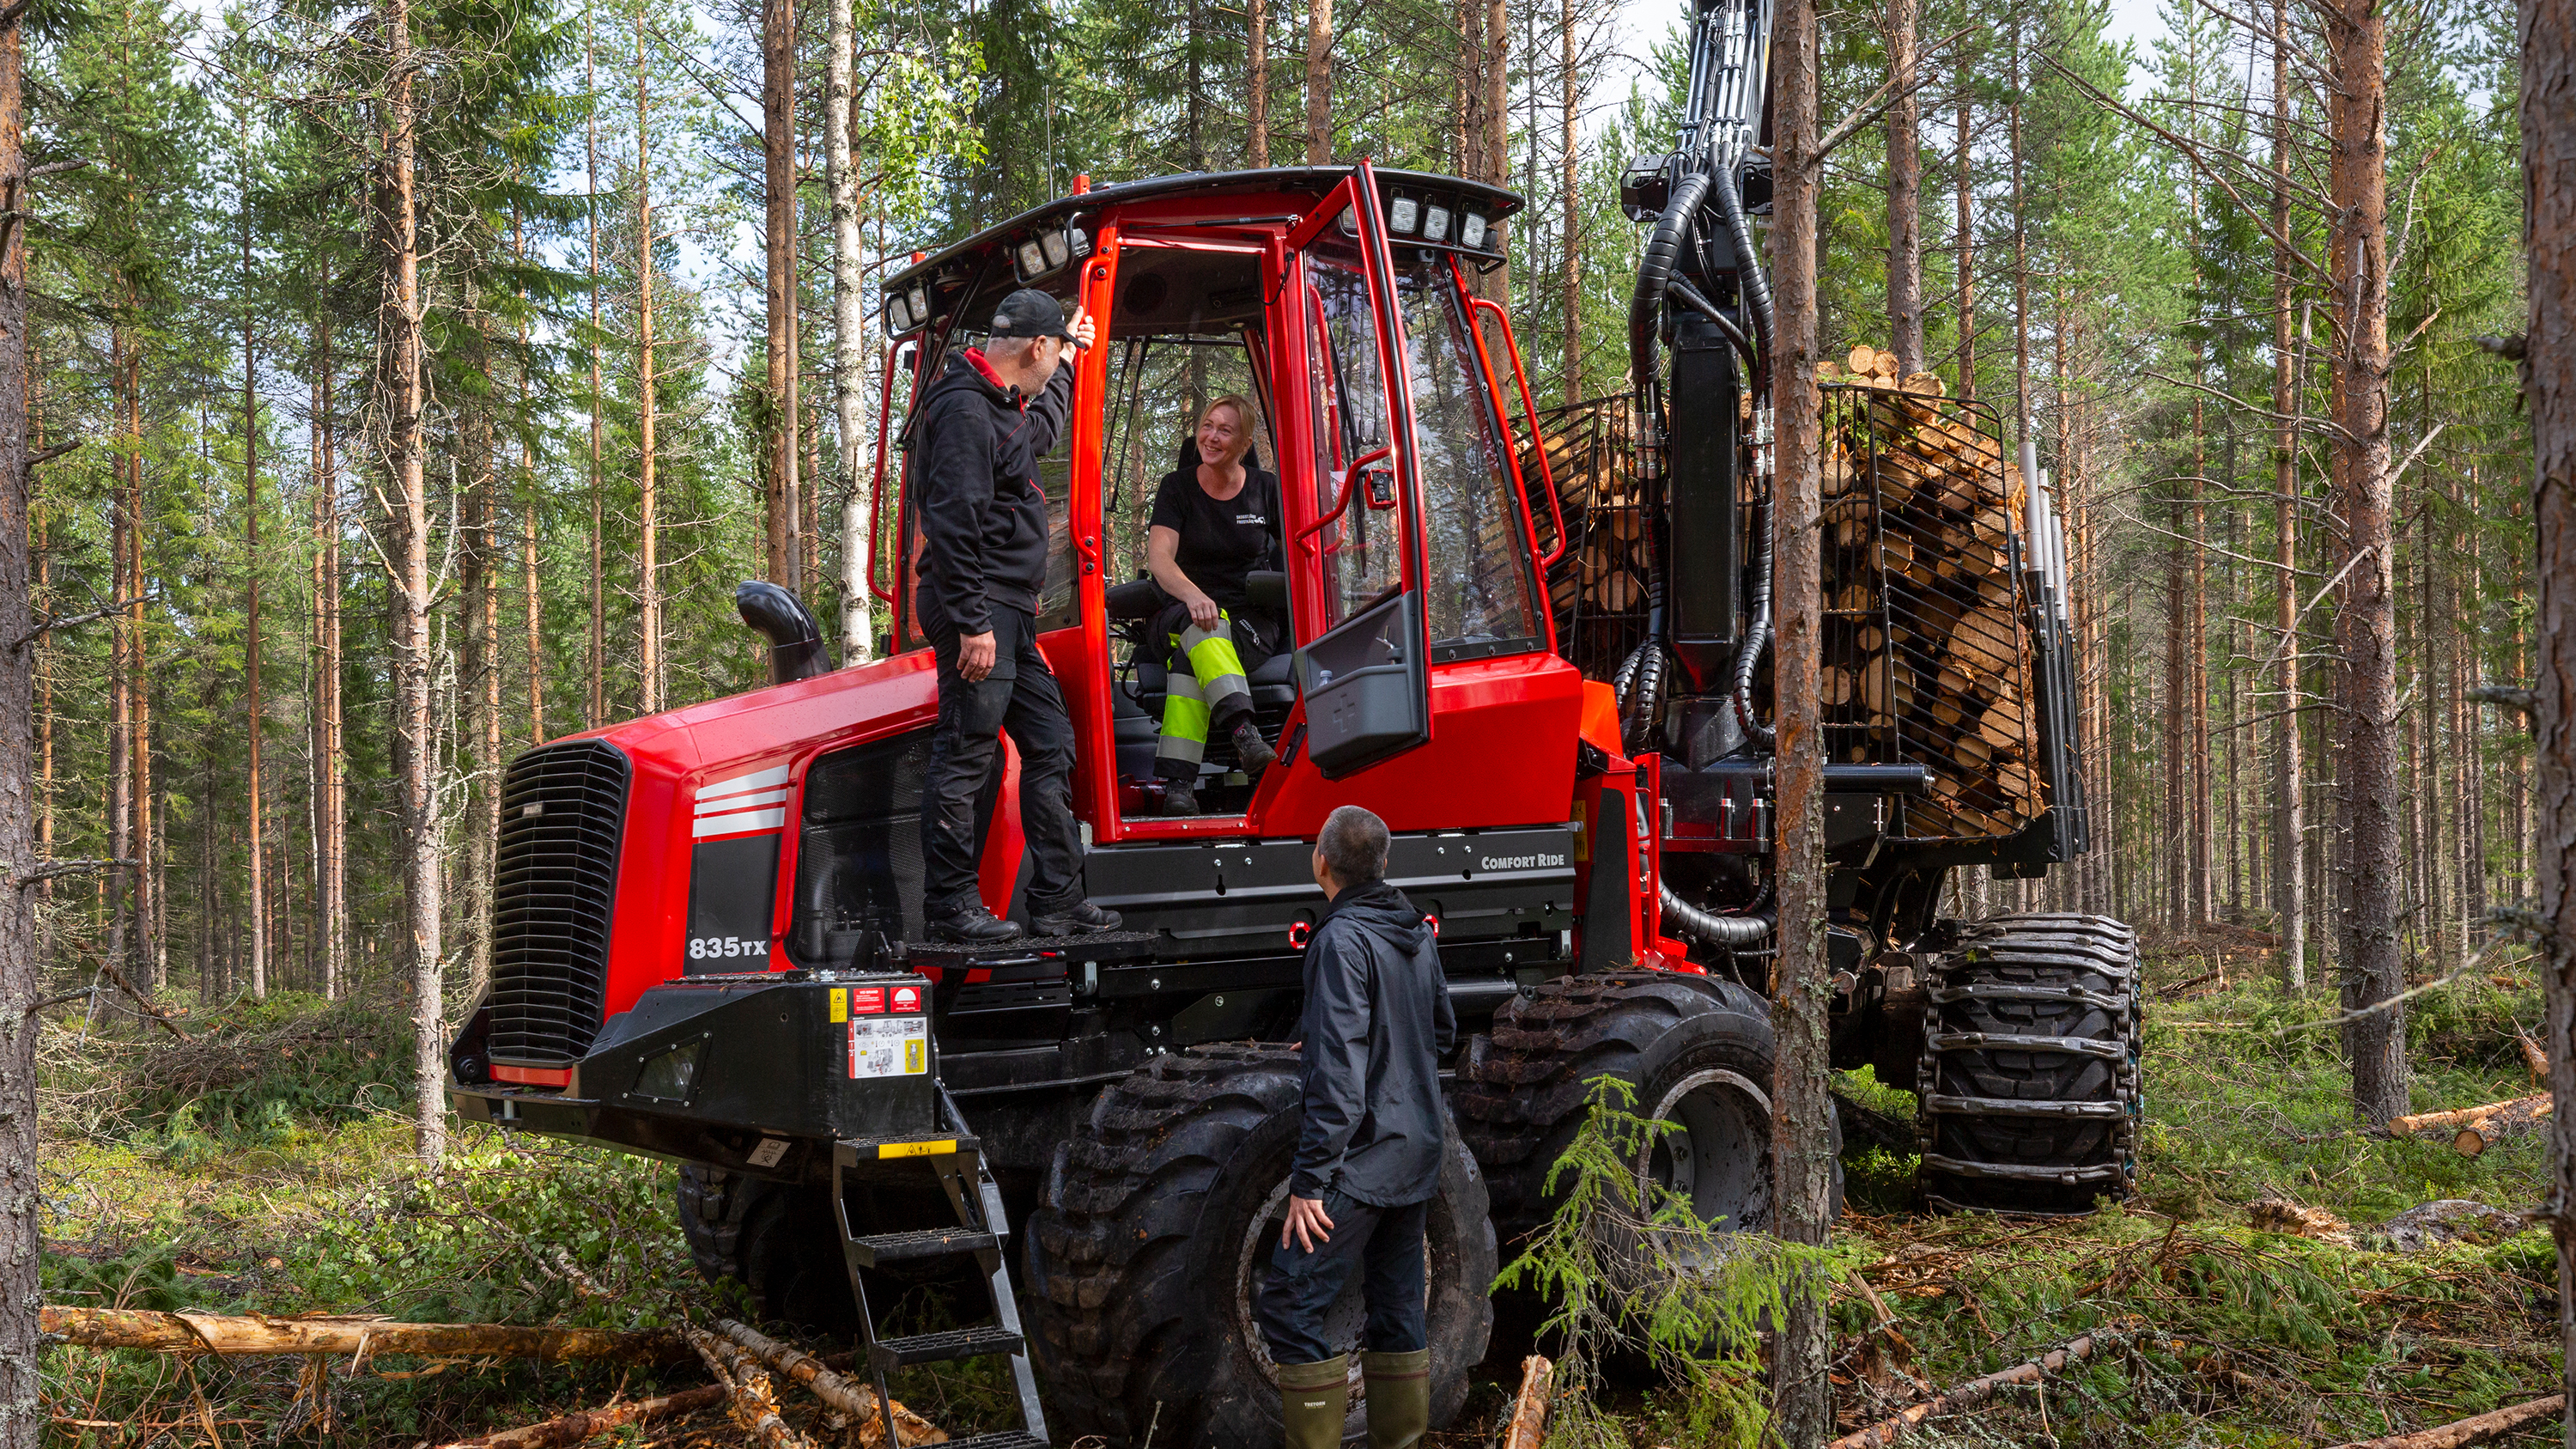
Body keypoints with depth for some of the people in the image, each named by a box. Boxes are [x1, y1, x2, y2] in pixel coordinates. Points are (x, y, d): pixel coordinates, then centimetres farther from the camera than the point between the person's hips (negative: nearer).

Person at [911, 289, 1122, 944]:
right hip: (979, 610, -11)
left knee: (1050, 746, 11)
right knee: (964, 756, -8)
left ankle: (1058, 902, 15)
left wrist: (1069, 360, 52)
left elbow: (1040, 430, 47)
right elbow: (953, 524, -21)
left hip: (1007, 613, 11)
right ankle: (949, 907, -3)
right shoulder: (965, 410, -13)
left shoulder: (1001, 408, 20)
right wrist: (972, 622, -24)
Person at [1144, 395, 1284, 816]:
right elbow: (1158, 557, -11)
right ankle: (1244, 732, -55)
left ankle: (1177, 781, -47)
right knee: (1194, 623, -39)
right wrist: (1193, 595, -32)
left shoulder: (1266, 489, 7)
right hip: (1184, 614, 0)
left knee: (1190, 659, -34)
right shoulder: (1178, 487, 4)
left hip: (1254, 623, 0)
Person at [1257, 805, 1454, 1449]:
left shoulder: (1342, 941, -16)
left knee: (1289, 1307, -6)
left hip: (1363, 1159, -9)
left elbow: (1338, 1076, -23)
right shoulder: (1416, 935, 10)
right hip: (1417, 1156, 9)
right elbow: (1441, 1031, 24)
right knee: (1398, 1306, 14)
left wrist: (1309, 1179, -22)